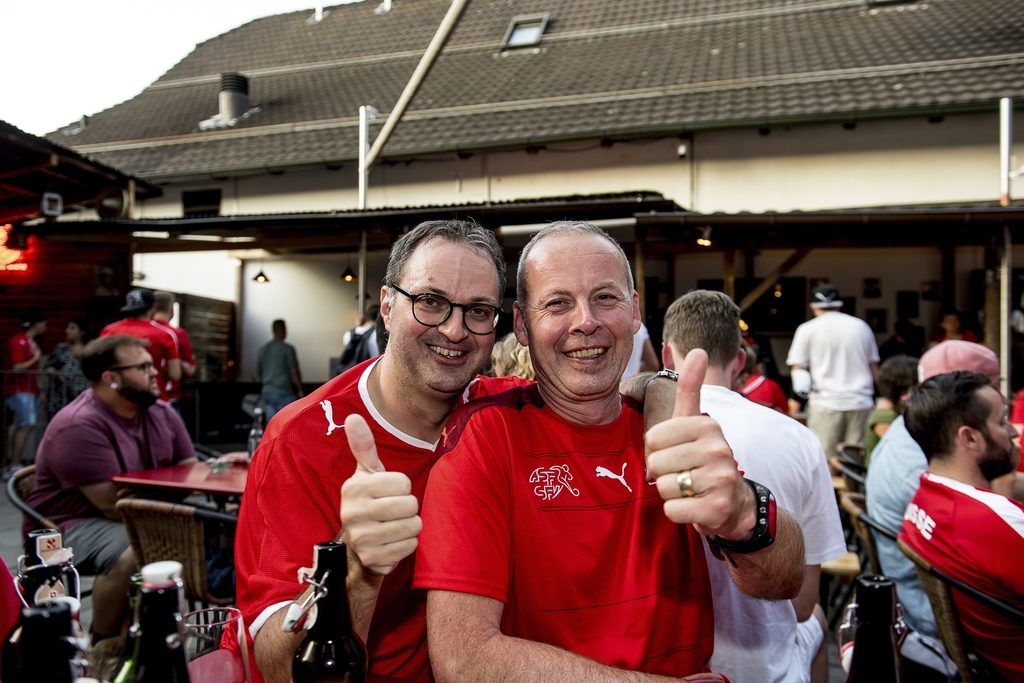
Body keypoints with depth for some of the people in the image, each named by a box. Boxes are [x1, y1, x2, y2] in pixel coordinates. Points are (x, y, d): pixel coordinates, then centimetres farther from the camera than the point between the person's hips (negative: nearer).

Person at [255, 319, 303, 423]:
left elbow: (258, 375, 13)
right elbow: (294, 372, -11)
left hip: (267, 392, 6)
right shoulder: (288, 349, -9)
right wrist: (300, 391, 0)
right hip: (284, 393, -6)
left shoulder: (262, 349, 8)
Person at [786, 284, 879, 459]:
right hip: (861, 402, 3)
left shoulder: (807, 329, 2)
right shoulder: (861, 326, 12)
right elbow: (874, 367, 18)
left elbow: (798, 367, -1)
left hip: (825, 401, -3)